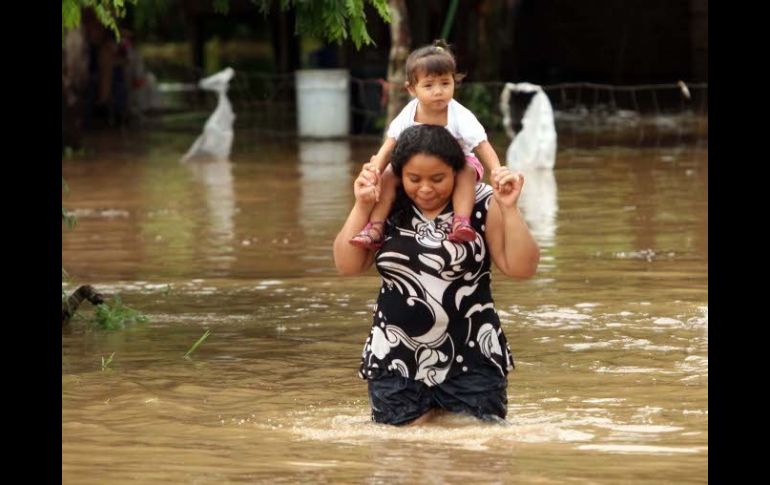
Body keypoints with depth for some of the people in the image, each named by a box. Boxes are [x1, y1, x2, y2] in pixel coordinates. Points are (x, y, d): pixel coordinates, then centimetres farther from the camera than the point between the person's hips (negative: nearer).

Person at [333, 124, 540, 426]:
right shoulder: (387, 207, 0)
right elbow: (348, 266, 0)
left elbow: (521, 268, -9)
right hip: (395, 361, 2)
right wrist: (362, 206, -9)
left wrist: (509, 209, -20)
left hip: (470, 359, -2)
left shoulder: (482, 205, -6)